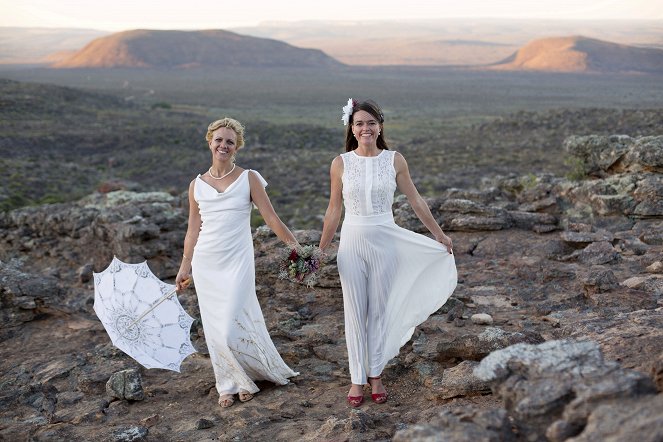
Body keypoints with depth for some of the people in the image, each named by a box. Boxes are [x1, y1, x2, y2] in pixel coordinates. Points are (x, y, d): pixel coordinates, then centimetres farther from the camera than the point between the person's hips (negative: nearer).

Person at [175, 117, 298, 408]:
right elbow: (193, 230, 14)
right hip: (205, 264, 4)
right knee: (215, 330, 7)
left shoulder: (249, 179, -1)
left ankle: (247, 379, 18)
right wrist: (184, 267, 17)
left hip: (237, 262, -3)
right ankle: (228, 385, 23)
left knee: (231, 329, -8)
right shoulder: (197, 185, 7)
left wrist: (296, 247, -3)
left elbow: (271, 219, 0)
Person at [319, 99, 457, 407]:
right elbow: (334, 210, 6)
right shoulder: (341, 163, -2)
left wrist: (439, 235, 11)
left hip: (385, 241, 0)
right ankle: (357, 378, 16)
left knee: (379, 310, 8)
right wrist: (320, 250, 7)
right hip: (352, 242, 0)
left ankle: (375, 375, 21)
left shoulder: (394, 160, -1)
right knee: (355, 311, 5)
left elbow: (416, 201, 7)